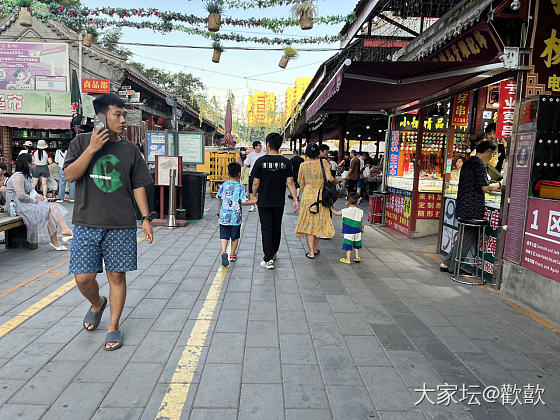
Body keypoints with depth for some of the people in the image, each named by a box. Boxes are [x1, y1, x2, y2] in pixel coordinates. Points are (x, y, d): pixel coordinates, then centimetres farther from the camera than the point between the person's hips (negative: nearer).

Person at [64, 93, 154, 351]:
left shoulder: (130, 149, 8)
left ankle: (114, 328, 20)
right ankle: (97, 304, 34)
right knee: (83, 277, 0)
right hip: (87, 223, 0)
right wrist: (93, 148, -13)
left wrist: (146, 218, 3)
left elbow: (138, 186, 9)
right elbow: (70, 175, -5)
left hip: (122, 225, 1)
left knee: (117, 276, 4)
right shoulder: (82, 142, 5)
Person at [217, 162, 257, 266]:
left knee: (224, 236, 4)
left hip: (224, 216, 2)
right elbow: (244, 202, -13)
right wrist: (256, 201, -5)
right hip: (236, 217, -1)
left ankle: (224, 252, -17)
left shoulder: (223, 186, 2)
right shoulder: (241, 188, -7)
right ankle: (232, 255, 22)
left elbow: (220, 201, 8)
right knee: (235, 237, 13)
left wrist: (219, 214, 18)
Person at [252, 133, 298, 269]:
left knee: (266, 229, 1)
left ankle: (268, 259, -4)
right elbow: (290, 182, -5)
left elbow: (256, 182, -6)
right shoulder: (286, 162, -3)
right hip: (279, 202, 3)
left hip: (264, 202, -2)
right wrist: (295, 200, -1)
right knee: (277, 227, 17)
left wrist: (254, 195, 10)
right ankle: (273, 252, 34)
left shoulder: (261, 161, -9)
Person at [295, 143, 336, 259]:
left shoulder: (303, 165, -4)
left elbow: (301, 182, 6)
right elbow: (329, 179, -10)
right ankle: (315, 249, 25)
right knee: (319, 223, 15)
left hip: (308, 196, -1)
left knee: (308, 224, 6)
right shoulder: (323, 163, -7)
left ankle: (311, 252, 2)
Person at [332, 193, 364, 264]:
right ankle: (357, 257, 25)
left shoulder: (345, 211, -10)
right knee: (356, 245, 19)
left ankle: (348, 259, 2)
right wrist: (362, 228, 24)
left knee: (348, 245, 0)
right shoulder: (360, 211, 0)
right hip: (357, 232, 4)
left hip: (348, 232, -4)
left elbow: (336, 213, 2)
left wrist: (332, 208, 19)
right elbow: (362, 222, 8)